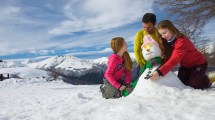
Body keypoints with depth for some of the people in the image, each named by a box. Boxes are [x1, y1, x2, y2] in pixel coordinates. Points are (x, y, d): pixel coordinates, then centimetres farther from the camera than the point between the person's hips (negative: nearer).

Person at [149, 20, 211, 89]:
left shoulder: (181, 41, -35)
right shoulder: (167, 42, -8)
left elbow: (174, 60, -45)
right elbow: (167, 58, -12)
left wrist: (160, 72, -55)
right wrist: (158, 69, -26)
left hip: (199, 64, -7)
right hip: (186, 65, 7)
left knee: (192, 85, -8)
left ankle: (206, 81, 24)